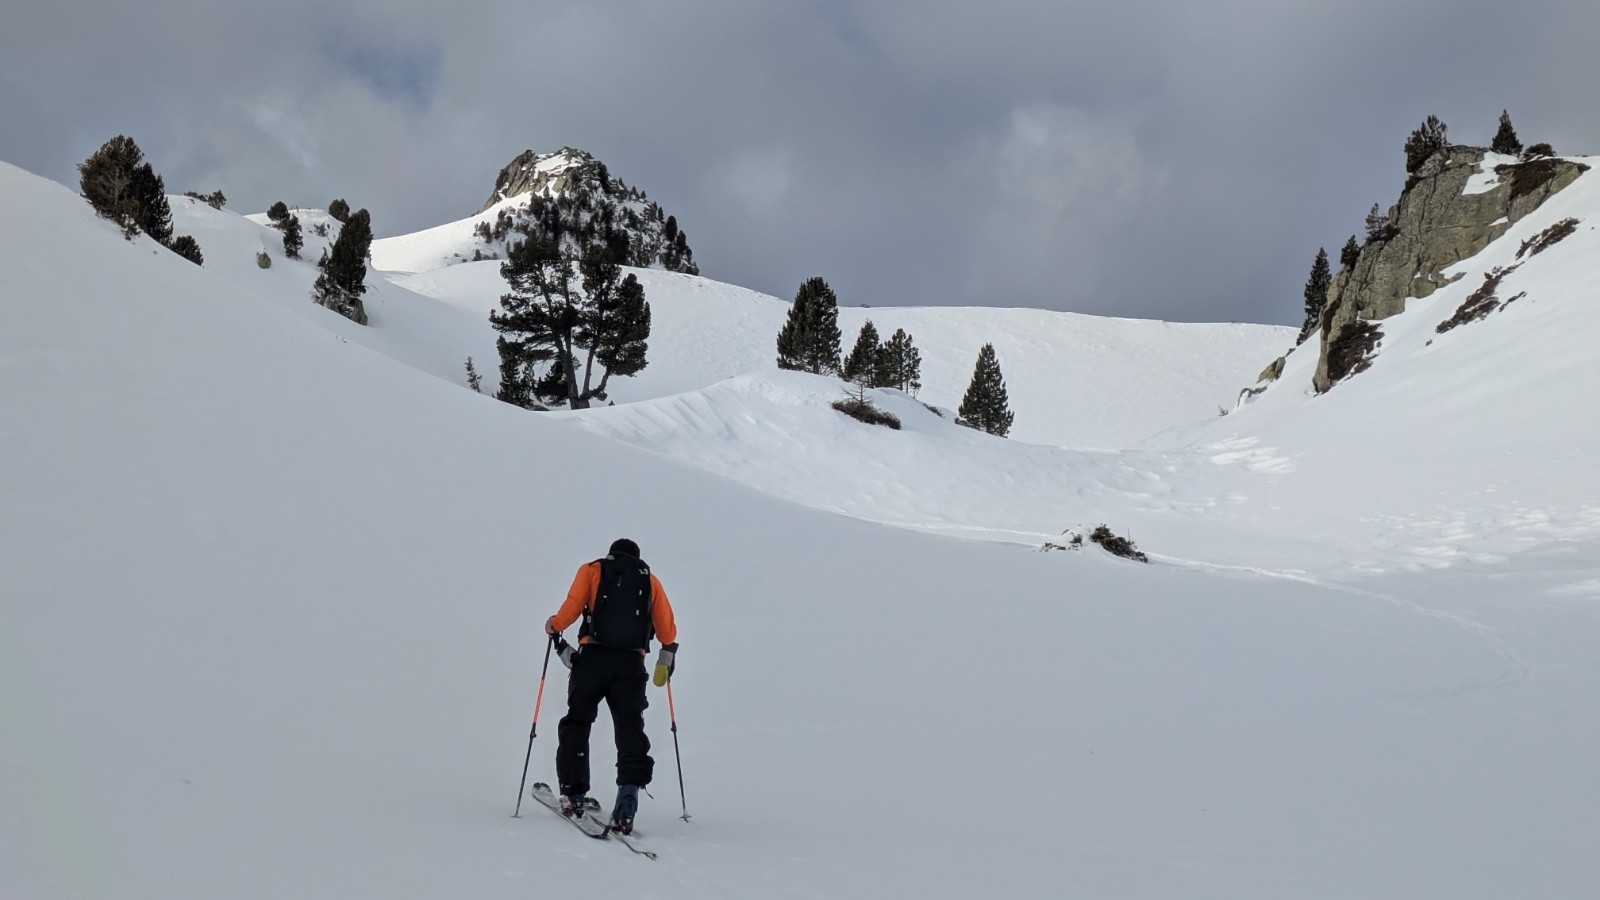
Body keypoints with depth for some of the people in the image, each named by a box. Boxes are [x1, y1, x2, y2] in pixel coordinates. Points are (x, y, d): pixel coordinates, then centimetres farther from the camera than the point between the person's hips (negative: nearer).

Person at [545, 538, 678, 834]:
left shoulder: (591, 570, 15)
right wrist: (667, 655, 32)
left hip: (593, 657, -1)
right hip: (631, 663, 1)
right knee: (630, 728, 0)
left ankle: (573, 794, 9)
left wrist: (554, 628, 18)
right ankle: (629, 790, -21)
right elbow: (668, 631, 13)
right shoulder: (650, 581, 20)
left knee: (577, 721, 12)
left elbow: (572, 606, -1)